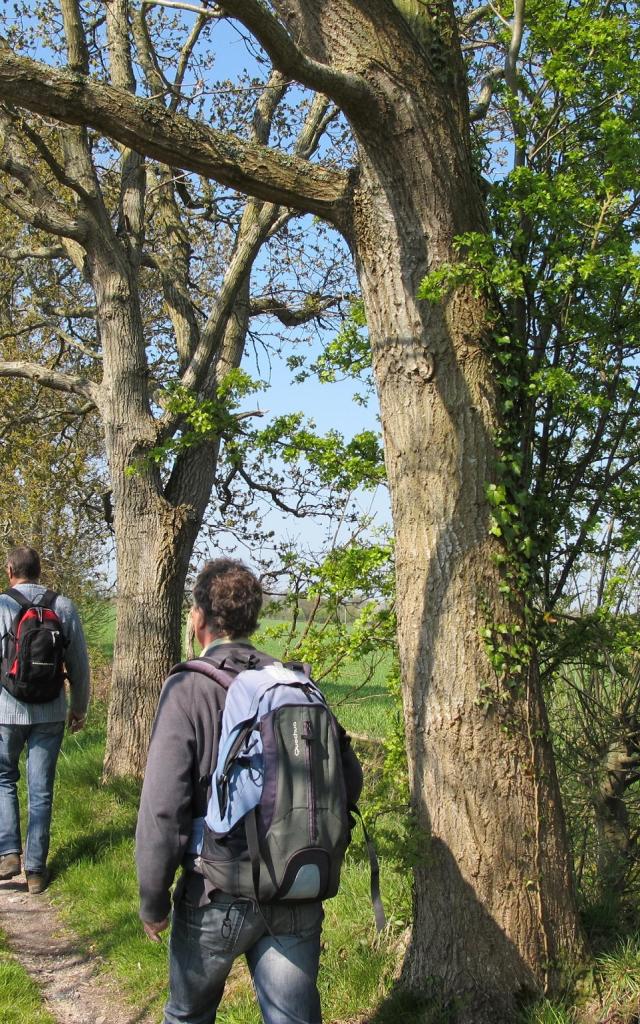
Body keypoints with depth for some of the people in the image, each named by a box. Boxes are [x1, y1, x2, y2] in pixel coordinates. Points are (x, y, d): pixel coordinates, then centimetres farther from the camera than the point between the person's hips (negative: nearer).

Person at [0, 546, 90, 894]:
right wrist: (79, 707, 15)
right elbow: (79, 665, 2)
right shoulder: (64, 607, -2)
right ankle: (36, 870, 14)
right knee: (41, 790, 10)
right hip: (50, 714, 2)